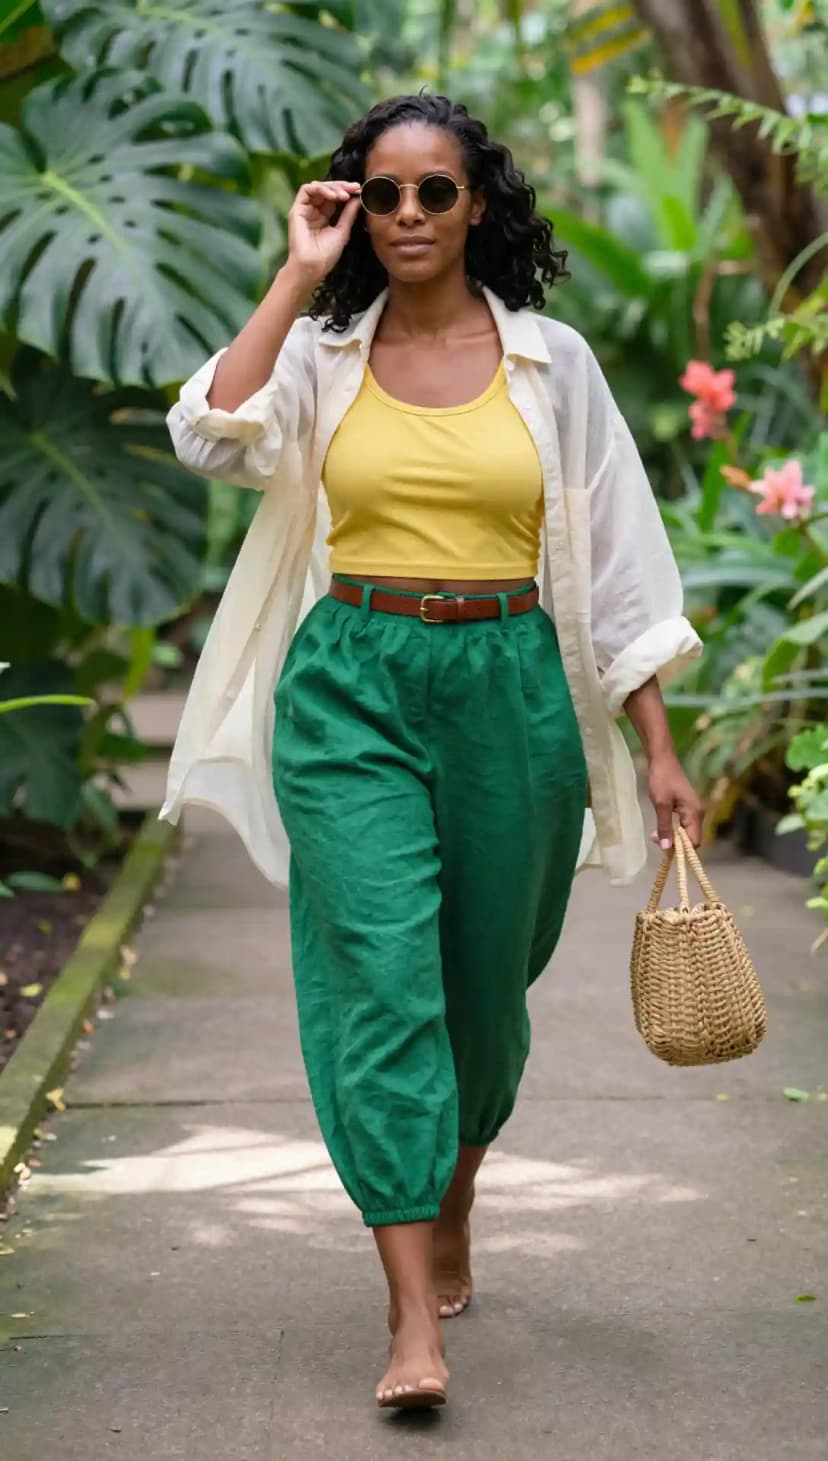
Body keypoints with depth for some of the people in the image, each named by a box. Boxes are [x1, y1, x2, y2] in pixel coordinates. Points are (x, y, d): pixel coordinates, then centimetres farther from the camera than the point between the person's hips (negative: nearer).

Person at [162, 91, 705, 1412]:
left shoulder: (550, 359, 4)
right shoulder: (321, 355, 4)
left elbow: (615, 559, 5)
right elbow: (213, 436, -17)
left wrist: (658, 750, 3)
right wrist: (299, 276, -12)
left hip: (511, 689, 1)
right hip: (351, 691, -1)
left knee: (483, 987, 12)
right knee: (381, 972, -11)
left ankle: (452, 1214, 41)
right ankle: (414, 1324, -9)